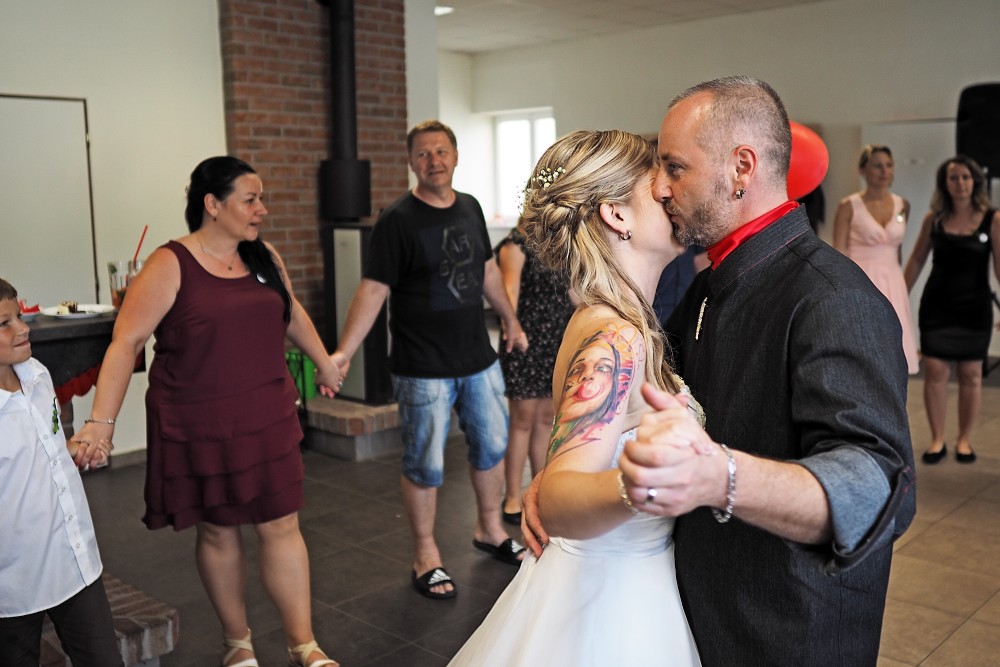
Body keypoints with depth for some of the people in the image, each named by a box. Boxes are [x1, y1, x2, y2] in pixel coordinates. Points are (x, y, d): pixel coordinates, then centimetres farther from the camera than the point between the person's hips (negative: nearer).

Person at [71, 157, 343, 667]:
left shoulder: (265, 259, 6)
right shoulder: (170, 265, -11)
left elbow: (292, 315, 22)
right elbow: (126, 342, -15)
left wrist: (324, 364, 34)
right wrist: (101, 421, -22)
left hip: (267, 420, 4)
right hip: (198, 427, -3)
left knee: (281, 527, 4)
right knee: (217, 530, 11)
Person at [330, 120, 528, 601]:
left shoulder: (470, 208, 7)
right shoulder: (398, 220, -12)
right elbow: (373, 290, -17)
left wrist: (510, 319, 26)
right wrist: (343, 353, -26)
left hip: (480, 360, 6)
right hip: (423, 370, -6)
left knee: (491, 446, 18)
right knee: (425, 465, 4)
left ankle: (490, 530, 39)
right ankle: (426, 556, 23)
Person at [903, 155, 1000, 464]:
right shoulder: (934, 218, 0)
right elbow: (917, 260, 7)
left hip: (974, 307, -1)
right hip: (936, 305, 1)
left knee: (971, 374, 7)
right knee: (935, 371, -1)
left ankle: (964, 440, 20)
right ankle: (937, 440, 12)